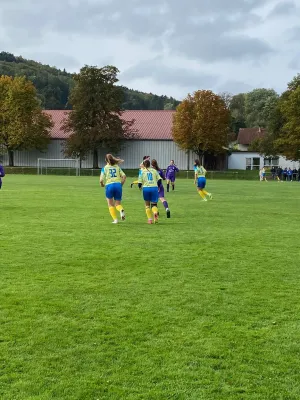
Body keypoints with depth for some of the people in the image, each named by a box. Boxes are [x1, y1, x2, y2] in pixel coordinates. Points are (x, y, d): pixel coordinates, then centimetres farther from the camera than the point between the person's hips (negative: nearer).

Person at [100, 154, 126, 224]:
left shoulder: (104, 168, 5)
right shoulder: (117, 167, 12)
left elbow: (101, 180, -3)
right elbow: (124, 176, 2)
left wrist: (102, 185, 18)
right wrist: (121, 184, 14)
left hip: (109, 185, -2)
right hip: (118, 185, 2)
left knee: (110, 204, 15)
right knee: (118, 204, 11)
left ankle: (115, 219, 5)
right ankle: (121, 210, -22)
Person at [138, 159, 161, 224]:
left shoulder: (142, 171, 6)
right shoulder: (154, 170, 11)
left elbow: (140, 182, 1)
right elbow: (159, 179, 4)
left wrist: (140, 187, 22)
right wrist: (158, 187, 19)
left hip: (146, 188, -1)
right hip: (154, 188, 1)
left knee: (147, 204, 16)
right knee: (154, 204, 7)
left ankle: (150, 219, 10)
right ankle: (155, 213, -26)